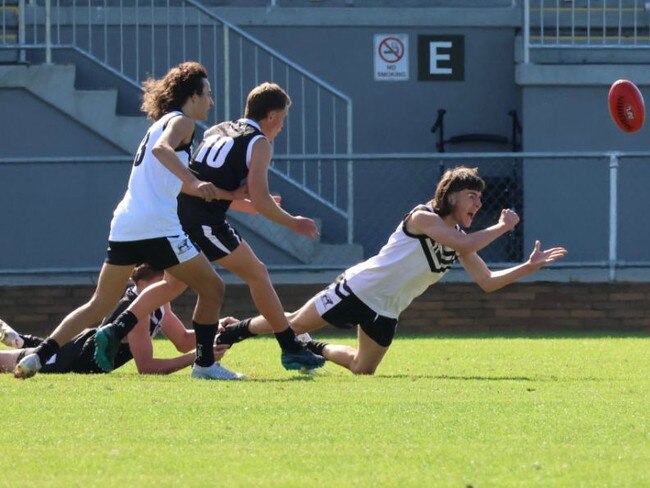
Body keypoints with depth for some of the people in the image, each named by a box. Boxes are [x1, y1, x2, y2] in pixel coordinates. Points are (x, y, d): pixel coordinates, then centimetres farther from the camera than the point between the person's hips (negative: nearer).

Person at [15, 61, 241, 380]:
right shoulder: (181, 121, -1)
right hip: (157, 228, -9)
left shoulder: (163, 123, 27)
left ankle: (39, 355, -1)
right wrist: (194, 181, -38)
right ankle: (205, 364, 6)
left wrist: (235, 195, 37)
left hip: (124, 228, 9)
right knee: (212, 288, 5)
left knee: (100, 305, 11)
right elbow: (162, 150, -24)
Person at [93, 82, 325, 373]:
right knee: (257, 275, 7)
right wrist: (293, 223, 6)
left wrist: (250, 206, 36)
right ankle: (292, 350, 9)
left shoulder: (216, 131, 24)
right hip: (206, 223, -7)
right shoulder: (259, 144, 0)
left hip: (178, 216, 7)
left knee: (173, 284, 19)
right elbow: (260, 200, -8)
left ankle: (114, 333, 6)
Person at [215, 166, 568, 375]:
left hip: (385, 312, 7)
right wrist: (502, 226, -26)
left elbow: (487, 282, 4)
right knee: (294, 325, 0)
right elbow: (466, 245, -36)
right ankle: (234, 332, 24)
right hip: (359, 288, -7)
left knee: (363, 370, 9)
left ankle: (316, 351, 36)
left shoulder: (458, 239, 3)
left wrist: (530, 266, -5)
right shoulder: (423, 217, -21)